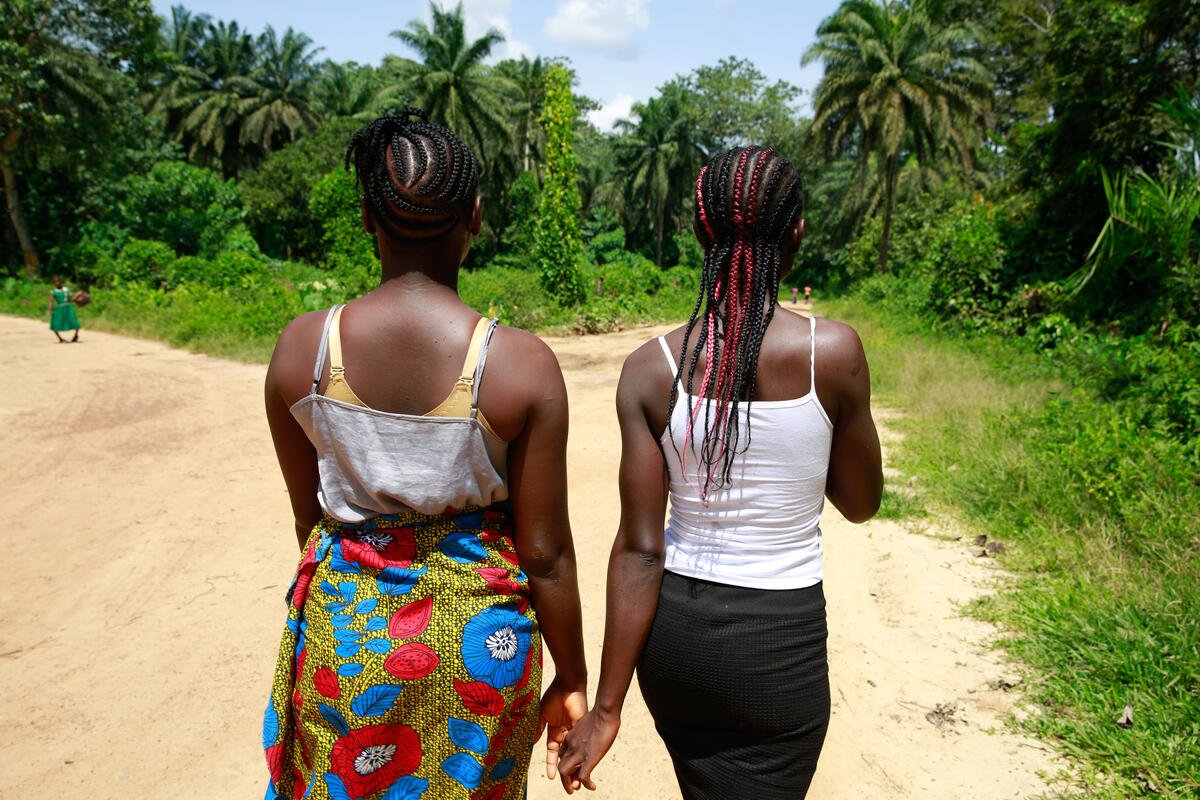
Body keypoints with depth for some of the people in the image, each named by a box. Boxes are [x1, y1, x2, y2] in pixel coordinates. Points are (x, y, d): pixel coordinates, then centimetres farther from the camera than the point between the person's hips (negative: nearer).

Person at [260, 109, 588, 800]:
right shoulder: (523, 364, -19)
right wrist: (571, 680, 2)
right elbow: (545, 552, -13)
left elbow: (310, 515, 1)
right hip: (478, 636, -1)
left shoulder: (300, 347, -12)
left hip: (343, 633, 2)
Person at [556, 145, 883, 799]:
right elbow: (860, 503, 0)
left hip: (672, 631, 4)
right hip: (778, 646, -3)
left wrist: (607, 706, -4)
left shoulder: (650, 367, -10)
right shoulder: (833, 351, -15)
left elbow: (639, 550, -11)